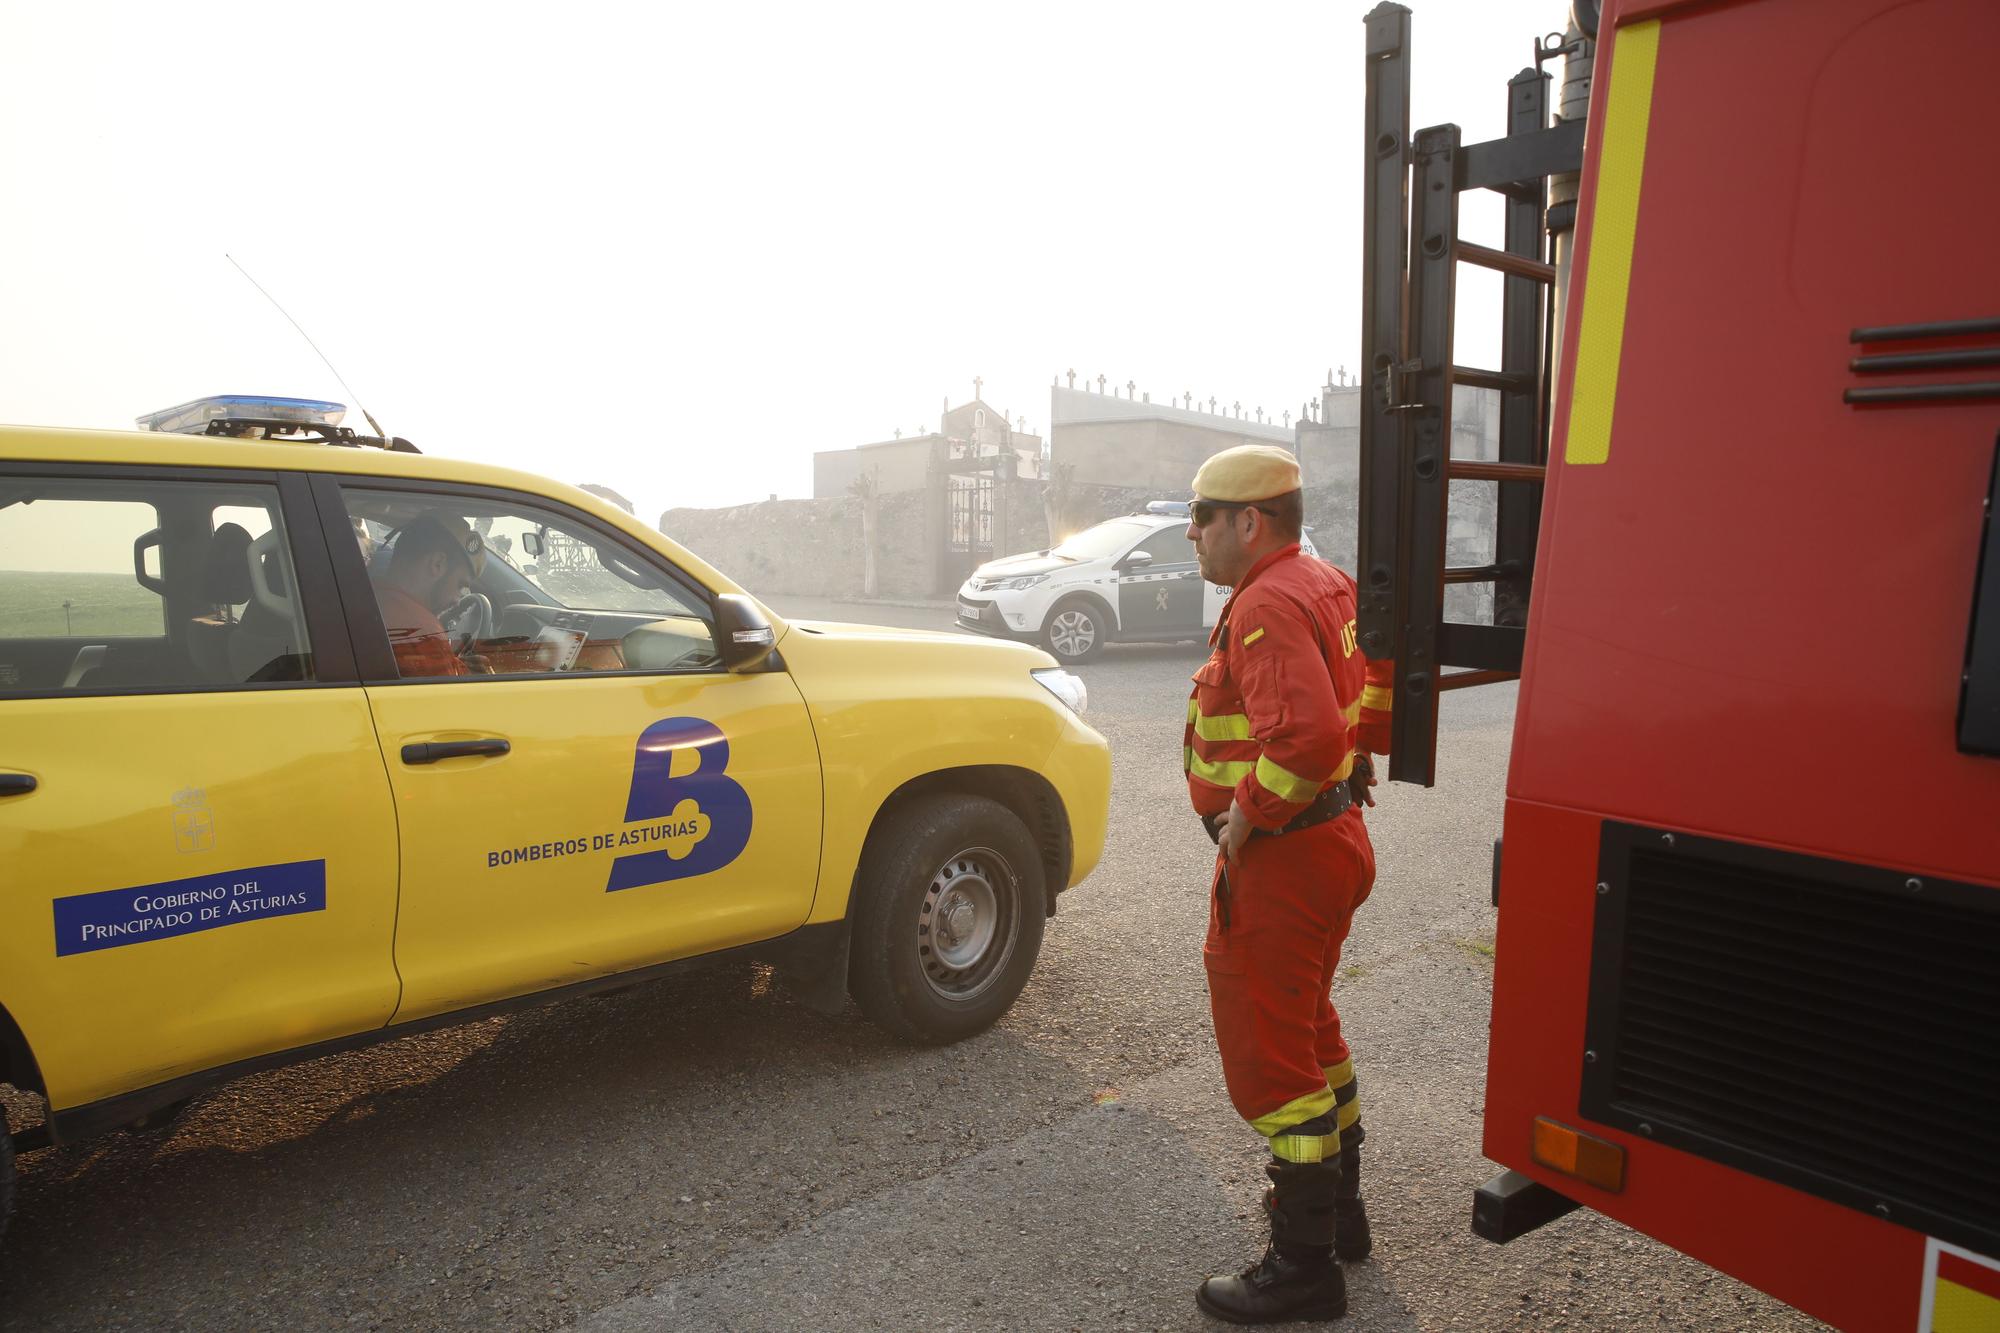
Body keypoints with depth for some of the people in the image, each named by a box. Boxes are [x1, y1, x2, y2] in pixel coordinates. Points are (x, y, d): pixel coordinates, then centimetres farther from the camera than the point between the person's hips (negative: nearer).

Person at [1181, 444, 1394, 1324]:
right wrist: (1358, 756, 18)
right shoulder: (1325, 585, 10)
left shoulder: (1267, 606, -23)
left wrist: (1245, 816, -24)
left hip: (1277, 859, -11)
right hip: (1333, 839, 11)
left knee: (1268, 1054, 1)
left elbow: (1308, 736, -36)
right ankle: (1338, 1210, 41)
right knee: (1308, 1026, 24)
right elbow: (1383, 680, 19)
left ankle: (1304, 1267, 16)